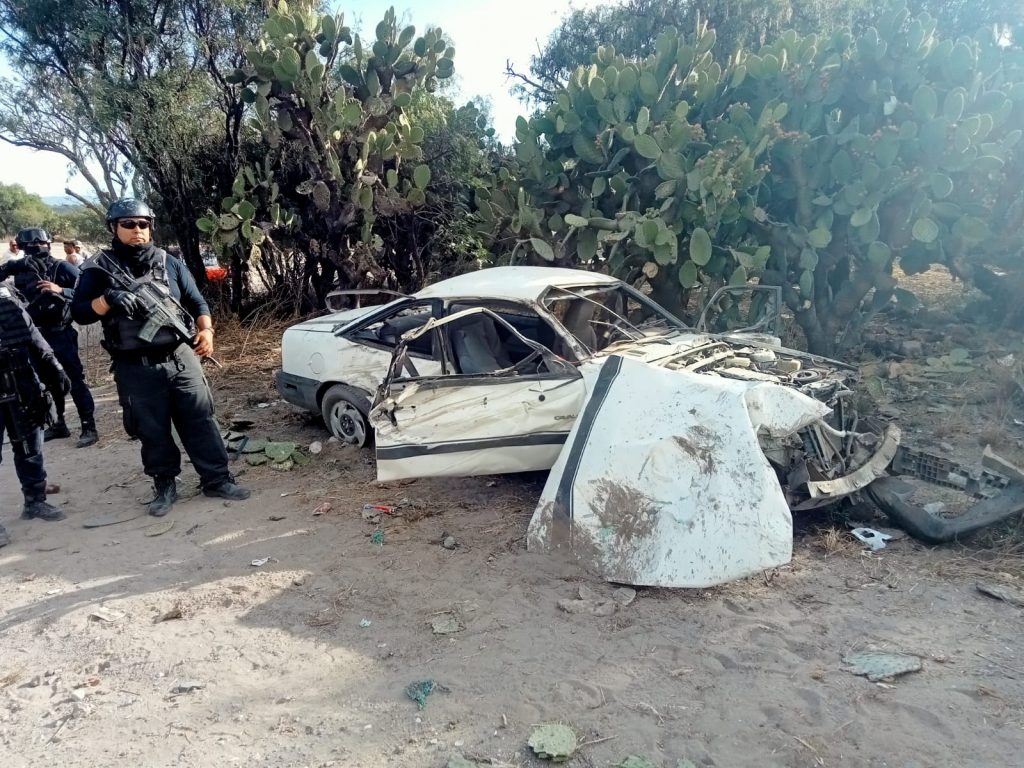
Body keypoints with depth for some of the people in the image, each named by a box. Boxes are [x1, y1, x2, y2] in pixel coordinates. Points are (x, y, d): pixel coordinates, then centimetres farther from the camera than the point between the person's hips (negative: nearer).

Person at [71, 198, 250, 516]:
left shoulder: (169, 263, 8)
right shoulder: (99, 269, 1)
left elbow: (197, 302, 10)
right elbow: (79, 313, -4)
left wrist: (206, 330, -8)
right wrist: (108, 299, -22)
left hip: (181, 358, 2)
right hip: (136, 369, -2)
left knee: (200, 420, 4)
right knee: (152, 431, 8)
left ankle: (217, 480, 13)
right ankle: (165, 487, 22)